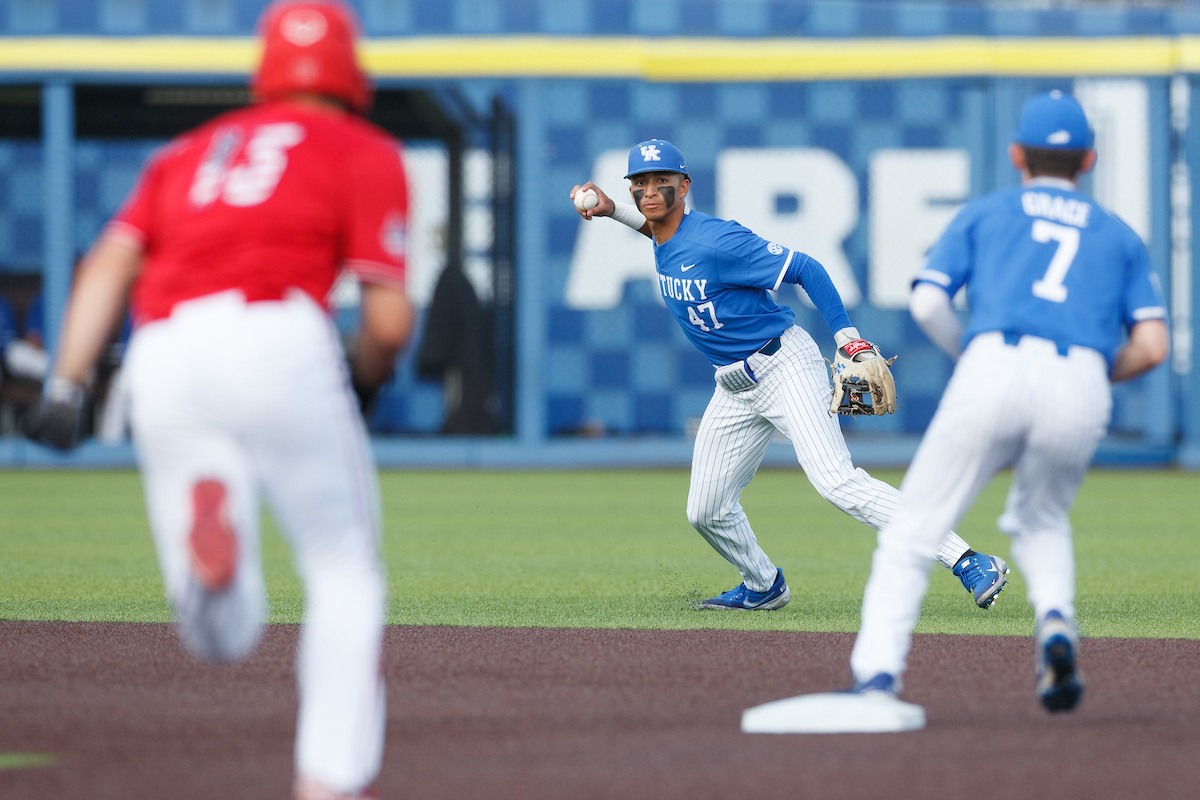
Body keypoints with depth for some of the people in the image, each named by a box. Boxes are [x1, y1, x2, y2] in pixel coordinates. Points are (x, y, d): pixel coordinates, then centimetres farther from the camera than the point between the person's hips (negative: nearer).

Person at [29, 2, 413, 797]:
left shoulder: (189, 152, 29)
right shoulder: (366, 153, 16)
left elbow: (108, 264, 13)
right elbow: (390, 318, 5)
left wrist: (67, 384, 6)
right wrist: (367, 373, 26)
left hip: (161, 357, 4)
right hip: (275, 341, -4)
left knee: (223, 634, 4)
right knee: (345, 574, 13)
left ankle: (203, 533, -30)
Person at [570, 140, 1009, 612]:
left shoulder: (715, 241, -20)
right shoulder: (664, 242, 5)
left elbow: (804, 270, -20)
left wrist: (849, 341, -24)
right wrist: (612, 211, 16)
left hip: (784, 367, -9)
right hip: (734, 387, 9)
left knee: (837, 482, -25)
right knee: (707, 512, 9)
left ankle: (968, 563, -29)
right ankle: (763, 587, 35)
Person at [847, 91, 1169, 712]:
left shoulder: (983, 214, 24)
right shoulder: (1118, 236, 28)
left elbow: (927, 304, 9)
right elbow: (1151, 347, 14)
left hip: (994, 373, -2)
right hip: (1081, 391, 2)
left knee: (912, 535, 3)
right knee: (1041, 520, 28)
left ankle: (877, 673, -15)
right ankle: (1056, 622, -1)